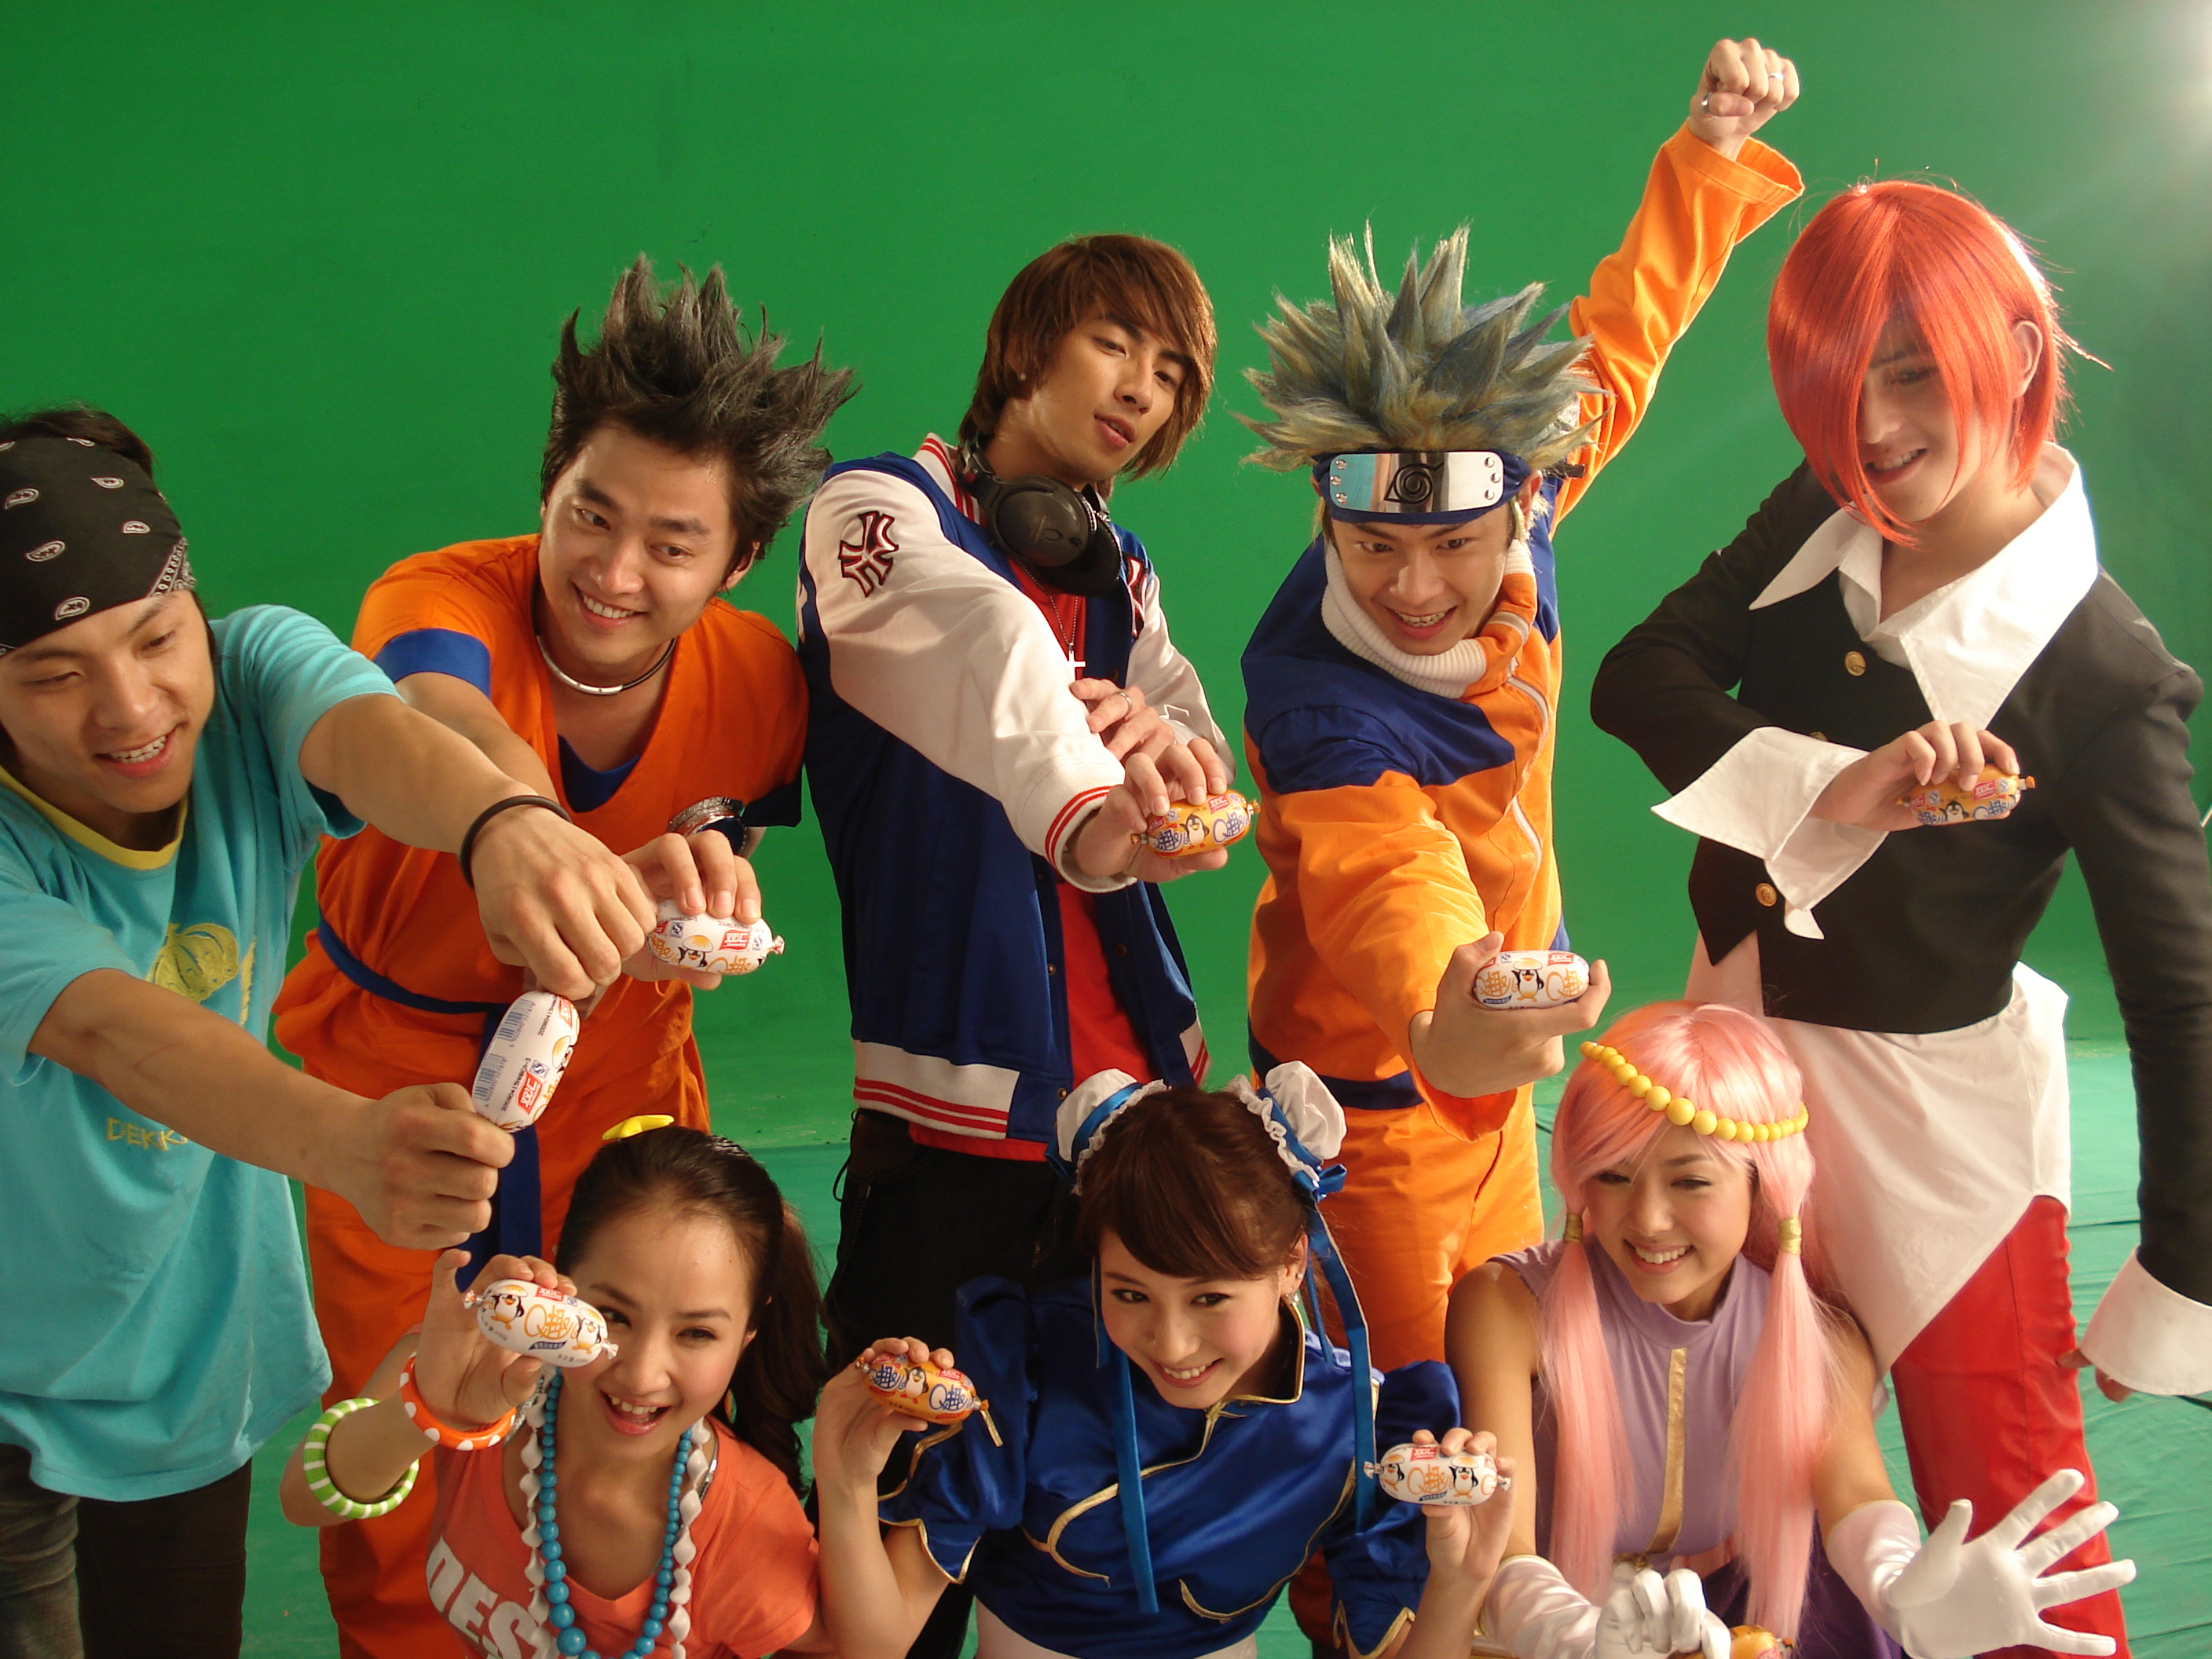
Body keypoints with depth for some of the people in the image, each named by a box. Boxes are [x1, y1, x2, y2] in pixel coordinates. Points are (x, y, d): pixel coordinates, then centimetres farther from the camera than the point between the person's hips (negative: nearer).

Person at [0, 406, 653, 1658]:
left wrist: (506, 821, -63)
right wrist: (342, 1139, -63)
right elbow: (113, 1032, -42)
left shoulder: (250, 672, -17)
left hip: (202, 1356, 4)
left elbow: (367, 735, -38)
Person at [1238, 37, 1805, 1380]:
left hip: (1488, 1075, 7)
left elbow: (1615, 346, 3)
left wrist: (1713, 148, 6)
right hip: (1370, 1104, -7)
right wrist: (1440, 1019, -76)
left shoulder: (1515, 513, -16)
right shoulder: (1317, 707, -35)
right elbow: (1386, 876, -55)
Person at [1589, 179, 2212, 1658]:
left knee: (2000, 1495, 7)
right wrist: (1830, 787, -31)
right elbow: (1643, 675, -15)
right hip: (1740, 1036, 6)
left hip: (1936, 1103, -6)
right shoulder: (1817, 522, -6)